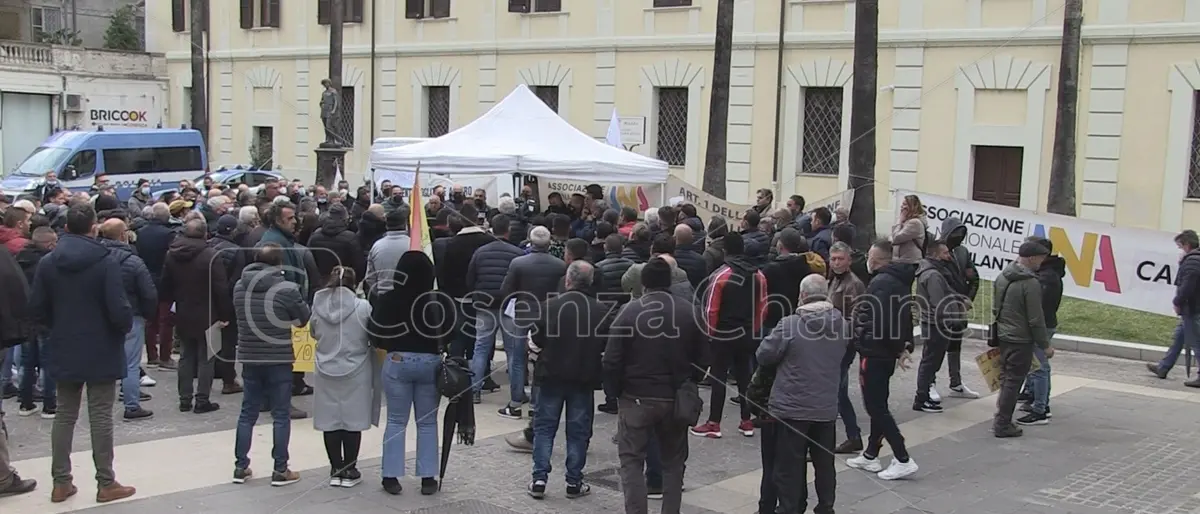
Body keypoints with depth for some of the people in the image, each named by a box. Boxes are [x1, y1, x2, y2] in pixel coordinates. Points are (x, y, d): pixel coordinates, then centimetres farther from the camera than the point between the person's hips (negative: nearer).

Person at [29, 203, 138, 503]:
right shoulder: (104, 262, -16)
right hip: (101, 352, -4)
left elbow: (37, 309, -1)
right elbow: (119, 310, -19)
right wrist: (126, 326, 2)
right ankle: (106, 483, 9)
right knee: (100, 417, 3)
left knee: (65, 416, 14)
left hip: (64, 351, 4)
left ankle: (61, 482, 18)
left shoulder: (48, 263, -3)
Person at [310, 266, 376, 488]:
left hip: (326, 372, 2)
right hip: (356, 372, -2)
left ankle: (336, 470, 15)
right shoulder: (363, 307, -14)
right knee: (352, 421, 7)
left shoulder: (318, 306, -6)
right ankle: (349, 471, 13)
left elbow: (314, 333, 9)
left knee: (330, 420, 10)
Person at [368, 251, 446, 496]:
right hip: (430, 363, 0)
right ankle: (428, 477, 11)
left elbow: (376, 333, -4)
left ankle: (391, 476, 10)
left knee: (396, 421, 9)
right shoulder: (439, 302, -9)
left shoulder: (387, 300, -9)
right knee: (427, 422, 9)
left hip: (397, 362, 0)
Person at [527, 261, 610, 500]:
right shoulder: (602, 311, -8)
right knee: (578, 431, 10)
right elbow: (607, 345, -1)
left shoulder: (550, 306, -11)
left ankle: (539, 478, 5)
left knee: (544, 427, 9)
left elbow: (537, 339, -6)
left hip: (552, 375, -1)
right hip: (584, 379, 1)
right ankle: (574, 482, 12)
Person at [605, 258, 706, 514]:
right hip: (676, 400, 3)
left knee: (632, 461, 5)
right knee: (673, 461, 15)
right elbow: (702, 359, 2)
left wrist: (617, 390, 2)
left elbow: (611, 361, -12)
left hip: (637, 399, -3)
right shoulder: (690, 313, -3)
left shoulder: (629, 312, -11)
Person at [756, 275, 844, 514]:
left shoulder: (790, 325, -17)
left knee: (788, 467, 5)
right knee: (825, 463, 17)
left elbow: (763, 356, -9)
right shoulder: (841, 325, -1)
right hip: (826, 408, 5)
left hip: (791, 408, -5)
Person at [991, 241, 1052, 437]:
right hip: (1021, 340, -8)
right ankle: (1002, 424, 3)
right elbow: (1036, 319, -18)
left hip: (1002, 335, 8)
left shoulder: (1002, 276, 5)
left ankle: (1002, 419, 22)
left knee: (1006, 377, 17)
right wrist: (1045, 345, -9)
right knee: (1013, 381, -1)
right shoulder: (1030, 283, -21)